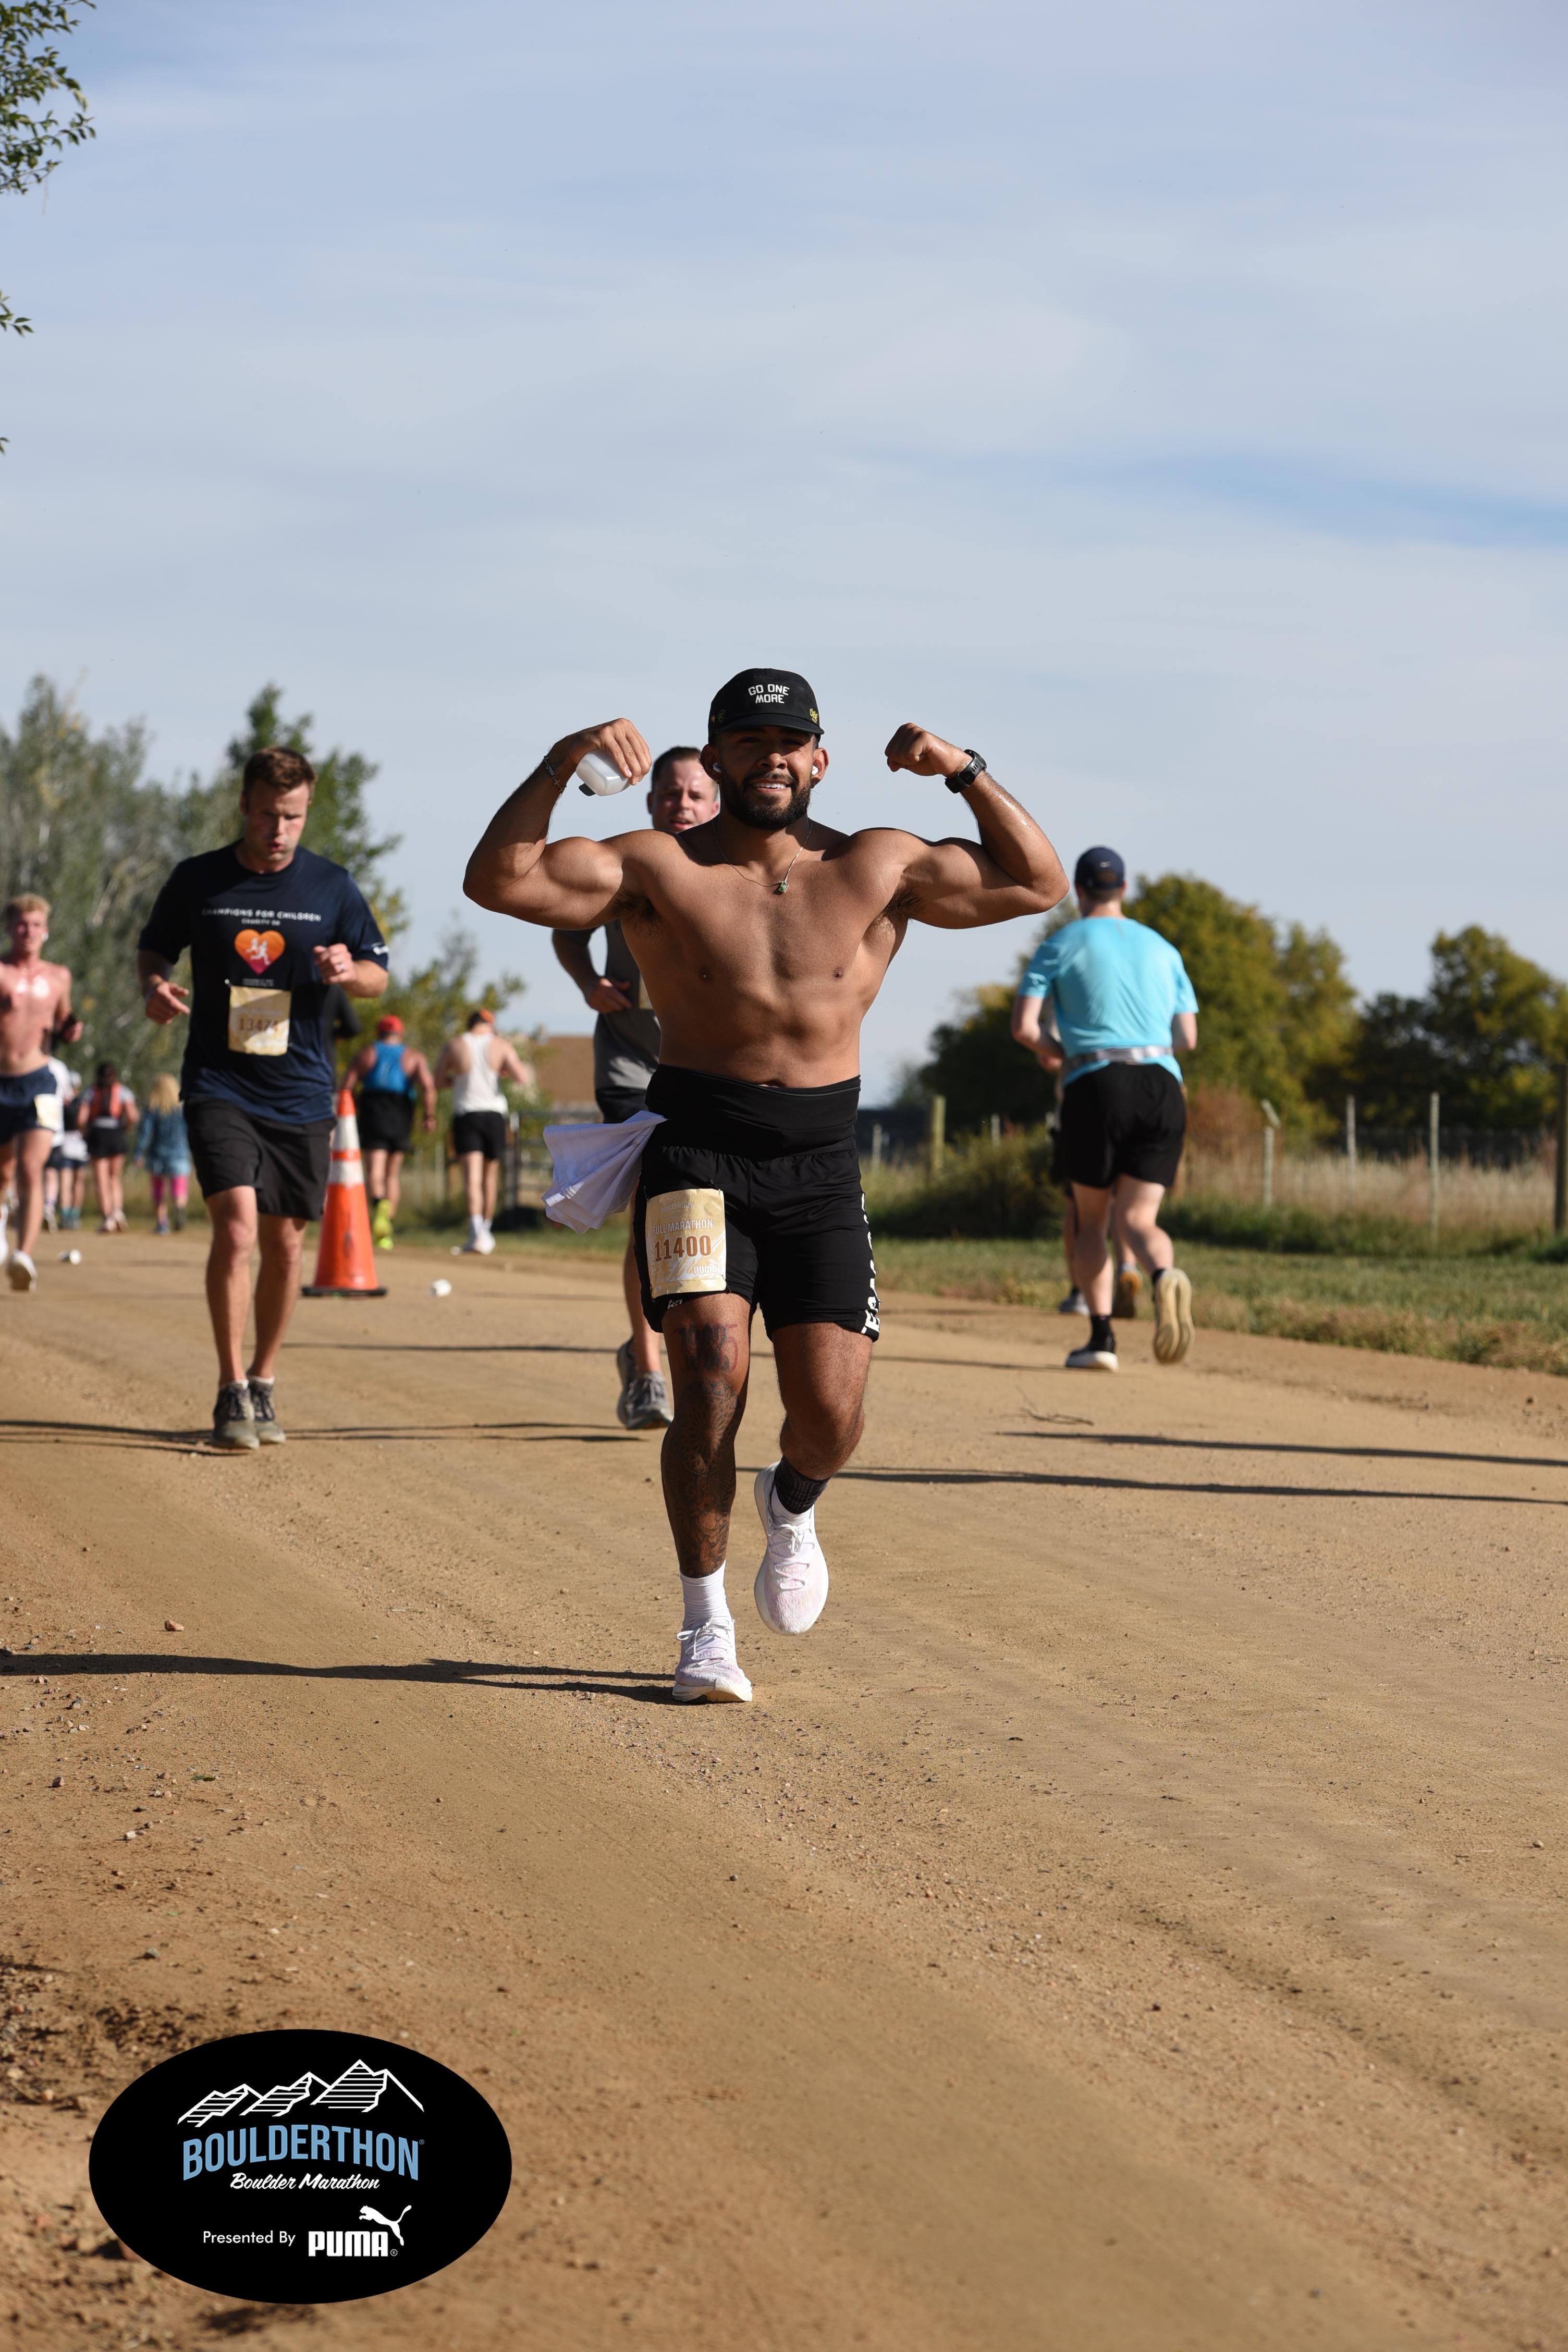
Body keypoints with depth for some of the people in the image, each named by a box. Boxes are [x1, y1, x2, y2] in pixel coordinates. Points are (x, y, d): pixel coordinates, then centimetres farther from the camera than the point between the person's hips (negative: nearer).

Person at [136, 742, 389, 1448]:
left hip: (301, 1092, 2)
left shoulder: (332, 886, 3)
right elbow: (154, 948, 15)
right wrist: (155, 986, -8)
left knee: (285, 1240, 6)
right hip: (219, 1088, -2)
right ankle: (231, 1391, -12)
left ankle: (263, 1385, 23)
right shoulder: (197, 880, 1)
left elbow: (379, 976, 7)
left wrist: (350, 971, -16)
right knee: (236, 1224, -18)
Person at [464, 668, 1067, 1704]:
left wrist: (967, 772, -2)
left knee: (831, 1418, -7)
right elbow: (498, 880, -11)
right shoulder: (660, 869, -1)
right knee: (712, 1382, -17)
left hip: (821, 1164, 2)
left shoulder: (876, 869, 6)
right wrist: (560, 765, -21)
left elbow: (1038, 883, 9)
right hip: (699, 1151, -2)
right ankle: (706, 1626, 0)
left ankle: (792, 1504, 32)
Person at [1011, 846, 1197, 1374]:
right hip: (1161, 1087, 2)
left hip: (1096, 1087, -2)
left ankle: (1101, 1337, 5)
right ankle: (1165, 1277, -37)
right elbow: (1187, 1039, 19)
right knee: (1139, 1221, -1)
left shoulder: (1060, 945, 7)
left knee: (1091, 1218, 16)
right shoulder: (1161, 949, 19)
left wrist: (1048, 1049, 21)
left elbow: (1022, 1026, -1)